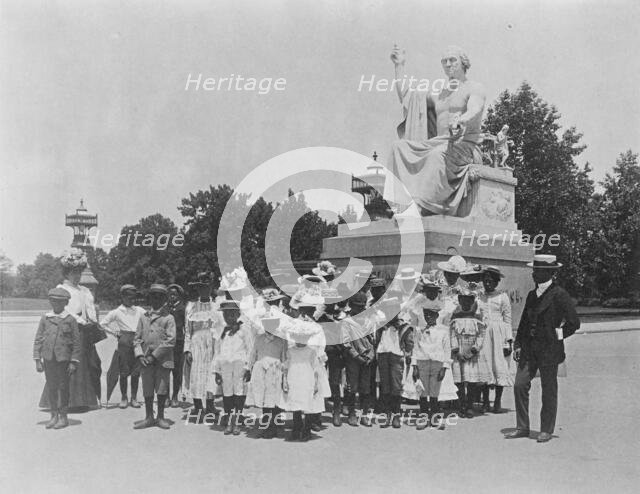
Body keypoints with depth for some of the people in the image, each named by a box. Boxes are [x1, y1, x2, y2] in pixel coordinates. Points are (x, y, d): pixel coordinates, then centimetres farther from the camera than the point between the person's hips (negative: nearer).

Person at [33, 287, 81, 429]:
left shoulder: (70, 320, -1)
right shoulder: (45, 319, 6)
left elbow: (76, 343, -1)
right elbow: (38, 340, 8)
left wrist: (74, 362, -7)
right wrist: (37, 360, 1)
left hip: (64, 359, -3)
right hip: (48, 359, 3)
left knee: (63, 387, 3)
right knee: (51, 388, 8)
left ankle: (63, 417, 13)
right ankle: (54, 416, 19)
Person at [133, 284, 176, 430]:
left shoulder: (168, 318, 1)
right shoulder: (143, 317, 12)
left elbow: (170, 340, -8)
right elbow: (137, 338, 11)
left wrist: (154, 356, -12)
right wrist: (140, 355, -5)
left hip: (162, 360, -3)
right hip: (146, 361, 3)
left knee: (162, 389, 2)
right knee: (147, 390, 7)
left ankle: (160, 417, 14)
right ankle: (149, 418, 17)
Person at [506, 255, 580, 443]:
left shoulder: (560, 295, -8)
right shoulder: (532, 295, 13)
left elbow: (574, 323, -8)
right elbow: (524, 321, 16)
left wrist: (556, 335, -4)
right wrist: (518, 344, 9)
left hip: (549, 350, -6)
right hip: (529, 349, 6)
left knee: (549, 391, 4)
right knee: (520, 385, 1)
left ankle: (546, 430, 15)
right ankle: (522, 428, 11)